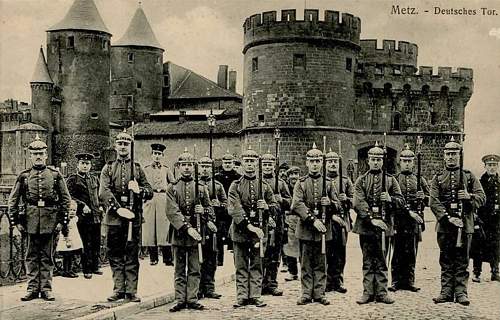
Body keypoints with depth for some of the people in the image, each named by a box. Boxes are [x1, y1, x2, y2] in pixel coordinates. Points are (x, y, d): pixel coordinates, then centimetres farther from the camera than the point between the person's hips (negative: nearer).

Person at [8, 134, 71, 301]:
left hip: (50, 221, -1)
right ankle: (32, 288, 13)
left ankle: (46, 288, 12)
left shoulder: (55, 174, 5)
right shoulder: (24, 176, 6)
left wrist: (62, 222, -2)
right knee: (32, 256, 6)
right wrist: (16, 221, 1)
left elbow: (66, 199, 4)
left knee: (47, 257, 6)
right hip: (31, 220, 1)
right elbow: (13, 201, 8)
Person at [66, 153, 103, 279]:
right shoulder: (72, 180, -1)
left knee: (96, 243, 10)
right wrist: (83, 206, -17)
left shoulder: (94, 179, 16)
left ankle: (95, 267, 22)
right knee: (86, 244, -2)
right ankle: (86, 270, 7)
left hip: (96, 216, 6)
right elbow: (70, 197, -9)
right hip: (83, 216, -5)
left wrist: (101, 206, 7)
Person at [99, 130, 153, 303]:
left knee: (132, 255, 1)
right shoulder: (108, 168, 8)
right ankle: (118, 290, 13)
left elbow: (150, 192, 8)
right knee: (115, 255, 5)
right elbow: (104, 192, -5)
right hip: (114, 217, 0)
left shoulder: (138, 168, 11)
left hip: (134, 217, 0)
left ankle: (131, 291, 6)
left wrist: (139, 190, -15)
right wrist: (119, 209, -18)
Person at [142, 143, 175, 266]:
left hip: (163, 199, 0)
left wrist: (165, 190, 8)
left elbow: (173, 183, 19)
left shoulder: (166, 169, 12)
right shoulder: (146, 169, 9)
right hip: (149, 199, 0)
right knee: (149, 229, -3)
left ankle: (167, 258, -3)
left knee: (164, 228, -5)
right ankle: (153, 258, 5)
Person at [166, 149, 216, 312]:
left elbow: (209, 209, 11)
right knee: (179, 270, 5)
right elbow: (172, 212, -9)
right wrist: (187, 228, -20)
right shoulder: (172, 188, 2)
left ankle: (192, 300, 11)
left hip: (197, 234, 1)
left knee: (194, 269, 5)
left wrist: (207, 216, -12)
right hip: (179, 233, -1)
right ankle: (180, 300, 10)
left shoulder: (201, 187, 8)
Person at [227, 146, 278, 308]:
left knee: (257, 265, 6)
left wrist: (267, 207, -13)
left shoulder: (264, 186, 9)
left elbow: (275, 208, 11)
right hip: (240, 230, -1)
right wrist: (249, 226, -23)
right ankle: (242, 296, 9)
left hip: (259, 231, 2)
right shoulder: (235, 186, 1)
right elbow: (234, 209, -12)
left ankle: (255, 296, 11)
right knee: (241, 266, 4)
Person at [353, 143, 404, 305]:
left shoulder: (390, 180, 9)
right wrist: (372, 219, -19)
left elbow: (401, 201, 6)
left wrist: (390, 199, -16)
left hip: (384, 226, 1)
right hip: (366, 226, -1)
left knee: (381, 261, 6)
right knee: (368, 261, 5)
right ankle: (368, 292, 11)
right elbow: (358, 203, -7)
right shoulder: (361, 180, 5)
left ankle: (381, 292, 12)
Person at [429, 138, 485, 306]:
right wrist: (448, 218, -15)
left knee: (462, 261, 3)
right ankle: (446, 292, 11)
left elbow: (482, 197, 6)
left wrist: (469, 196, -16)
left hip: (465, 225, 0)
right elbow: (434, 202, -3)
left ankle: (461, 292, 7)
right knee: (446, 261, 5)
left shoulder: (469, 176, 10)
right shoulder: (438, 178, 8)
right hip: (444, 225, 0)